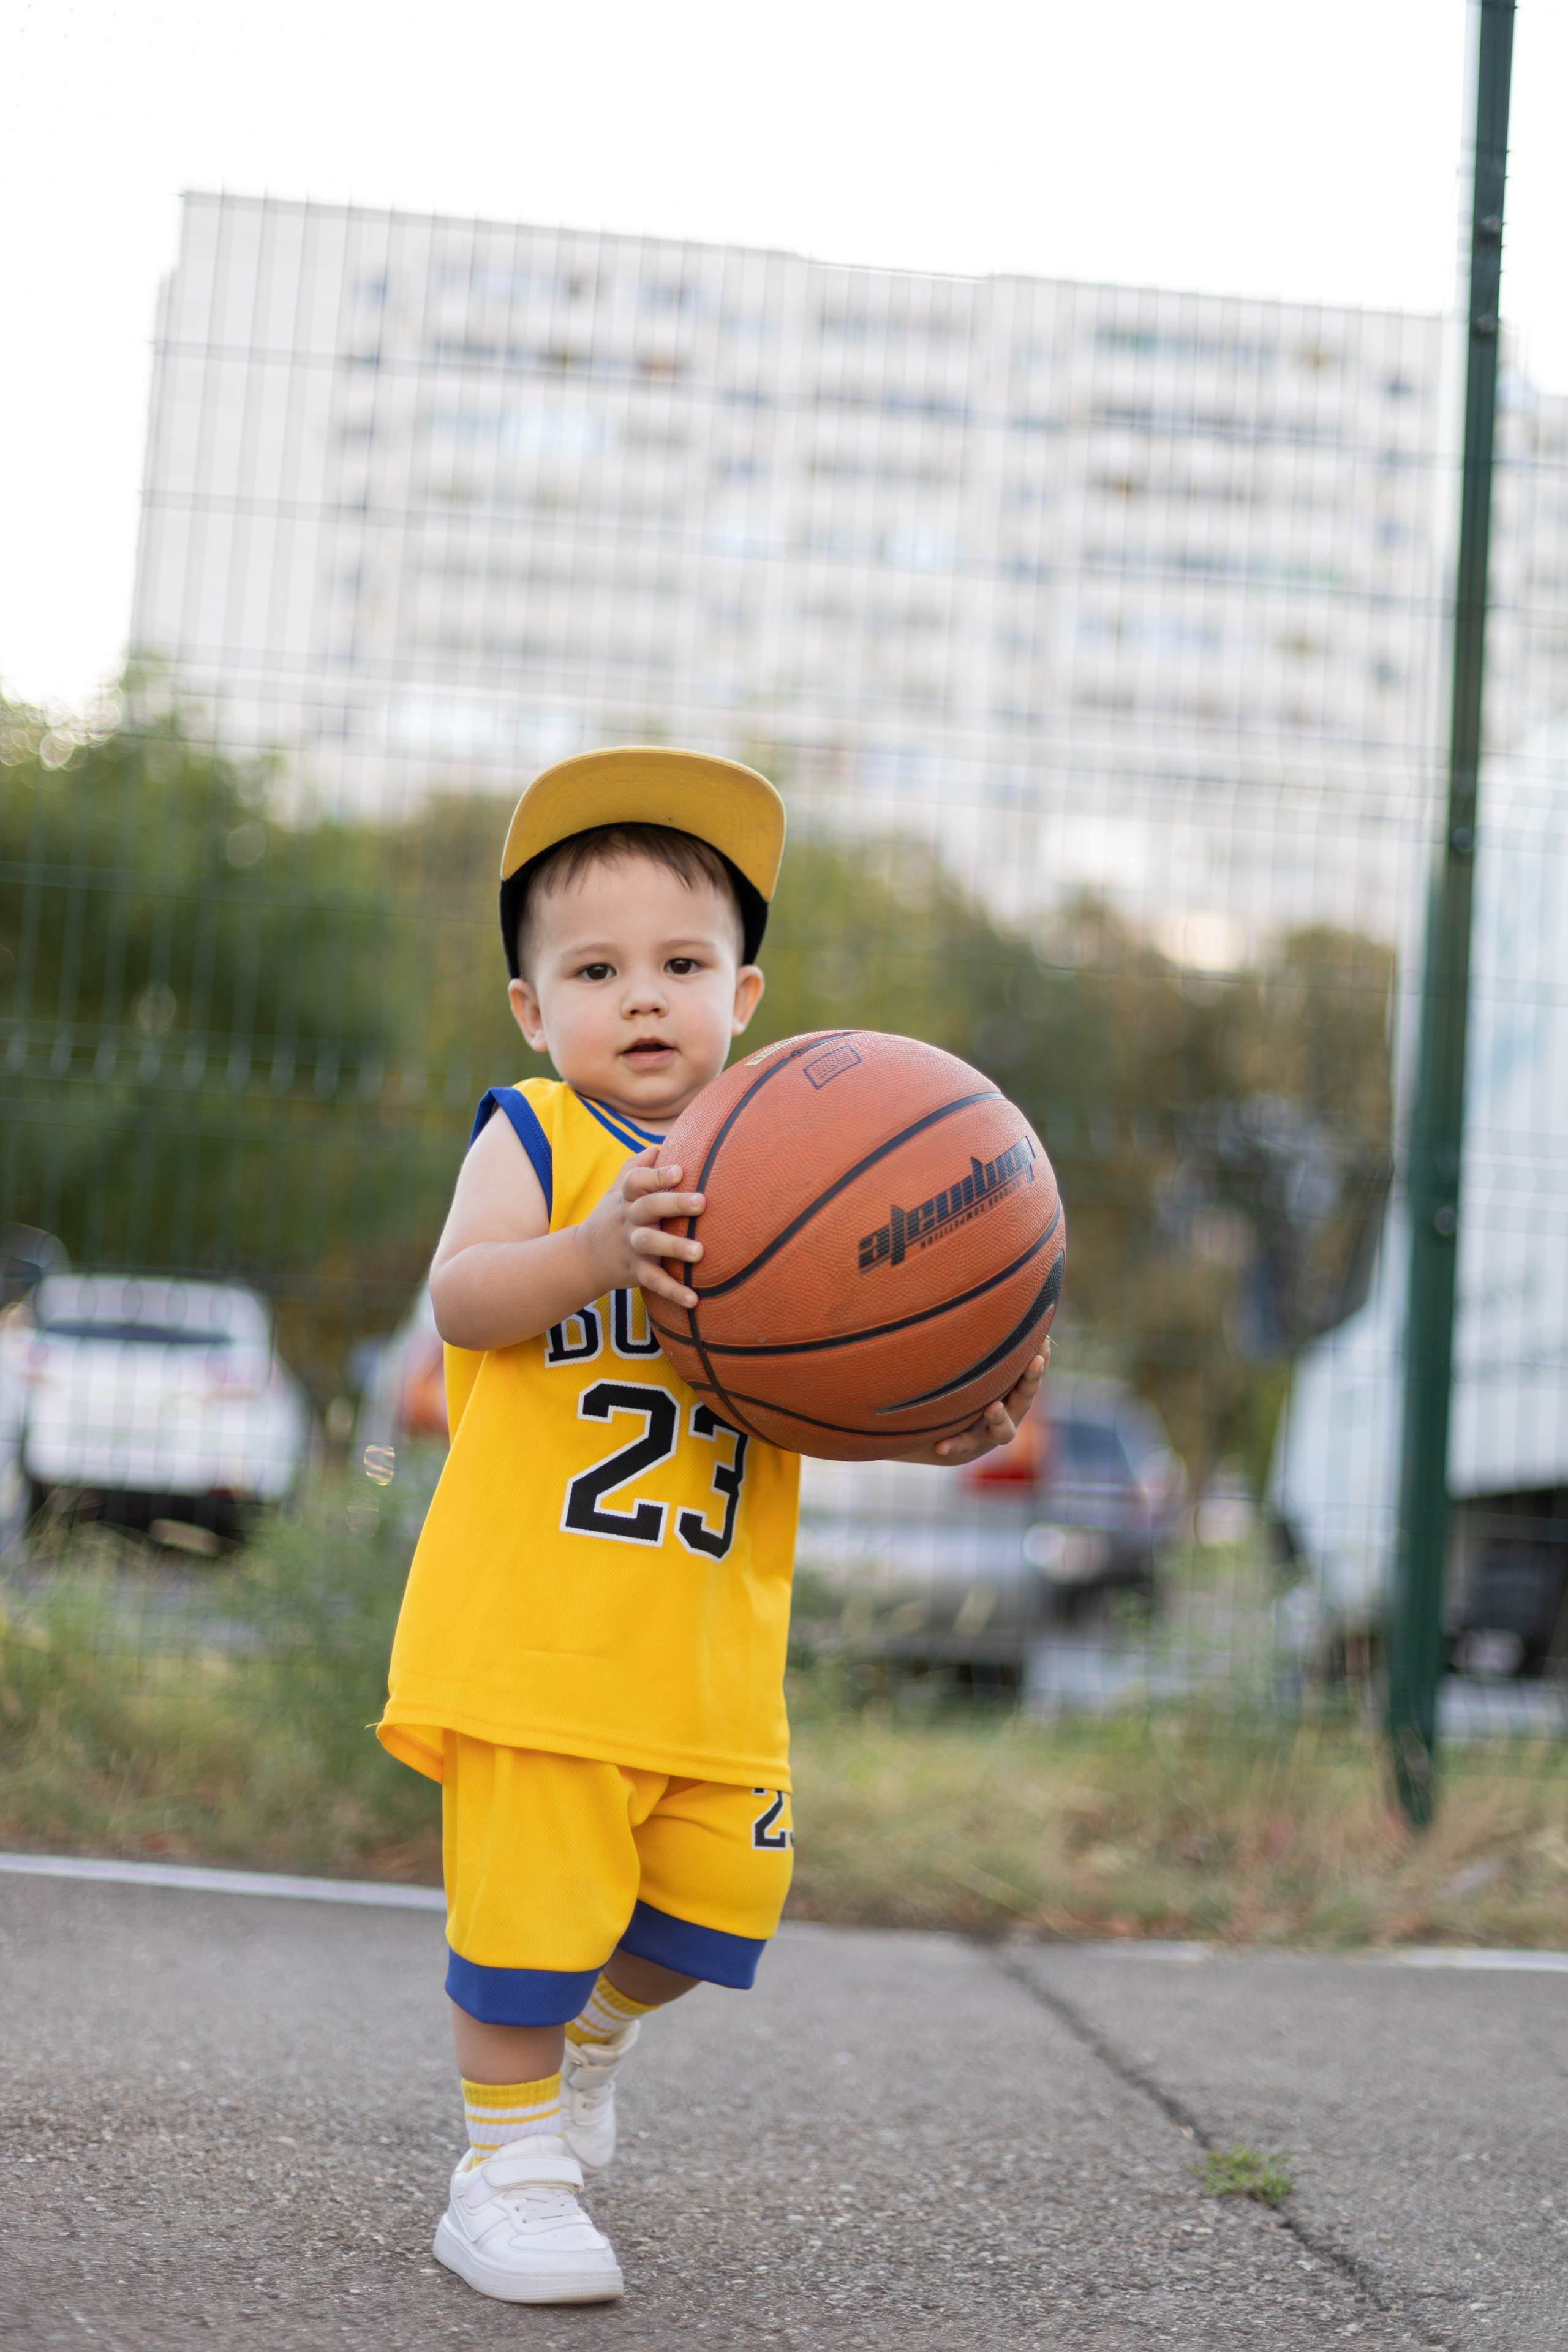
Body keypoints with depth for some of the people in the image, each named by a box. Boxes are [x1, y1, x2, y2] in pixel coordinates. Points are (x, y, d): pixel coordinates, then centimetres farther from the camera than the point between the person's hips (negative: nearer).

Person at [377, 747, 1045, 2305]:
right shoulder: (534, 1138, -3)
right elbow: (459, 1298, -19)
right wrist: (594, 1250, -36)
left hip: (711, 1634, 5)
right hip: (533, 1616, -5)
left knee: (716, 1898, 10)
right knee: (531, 1888, -2)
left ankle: (591, 2030, 40)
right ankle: (508, 2167, 17)